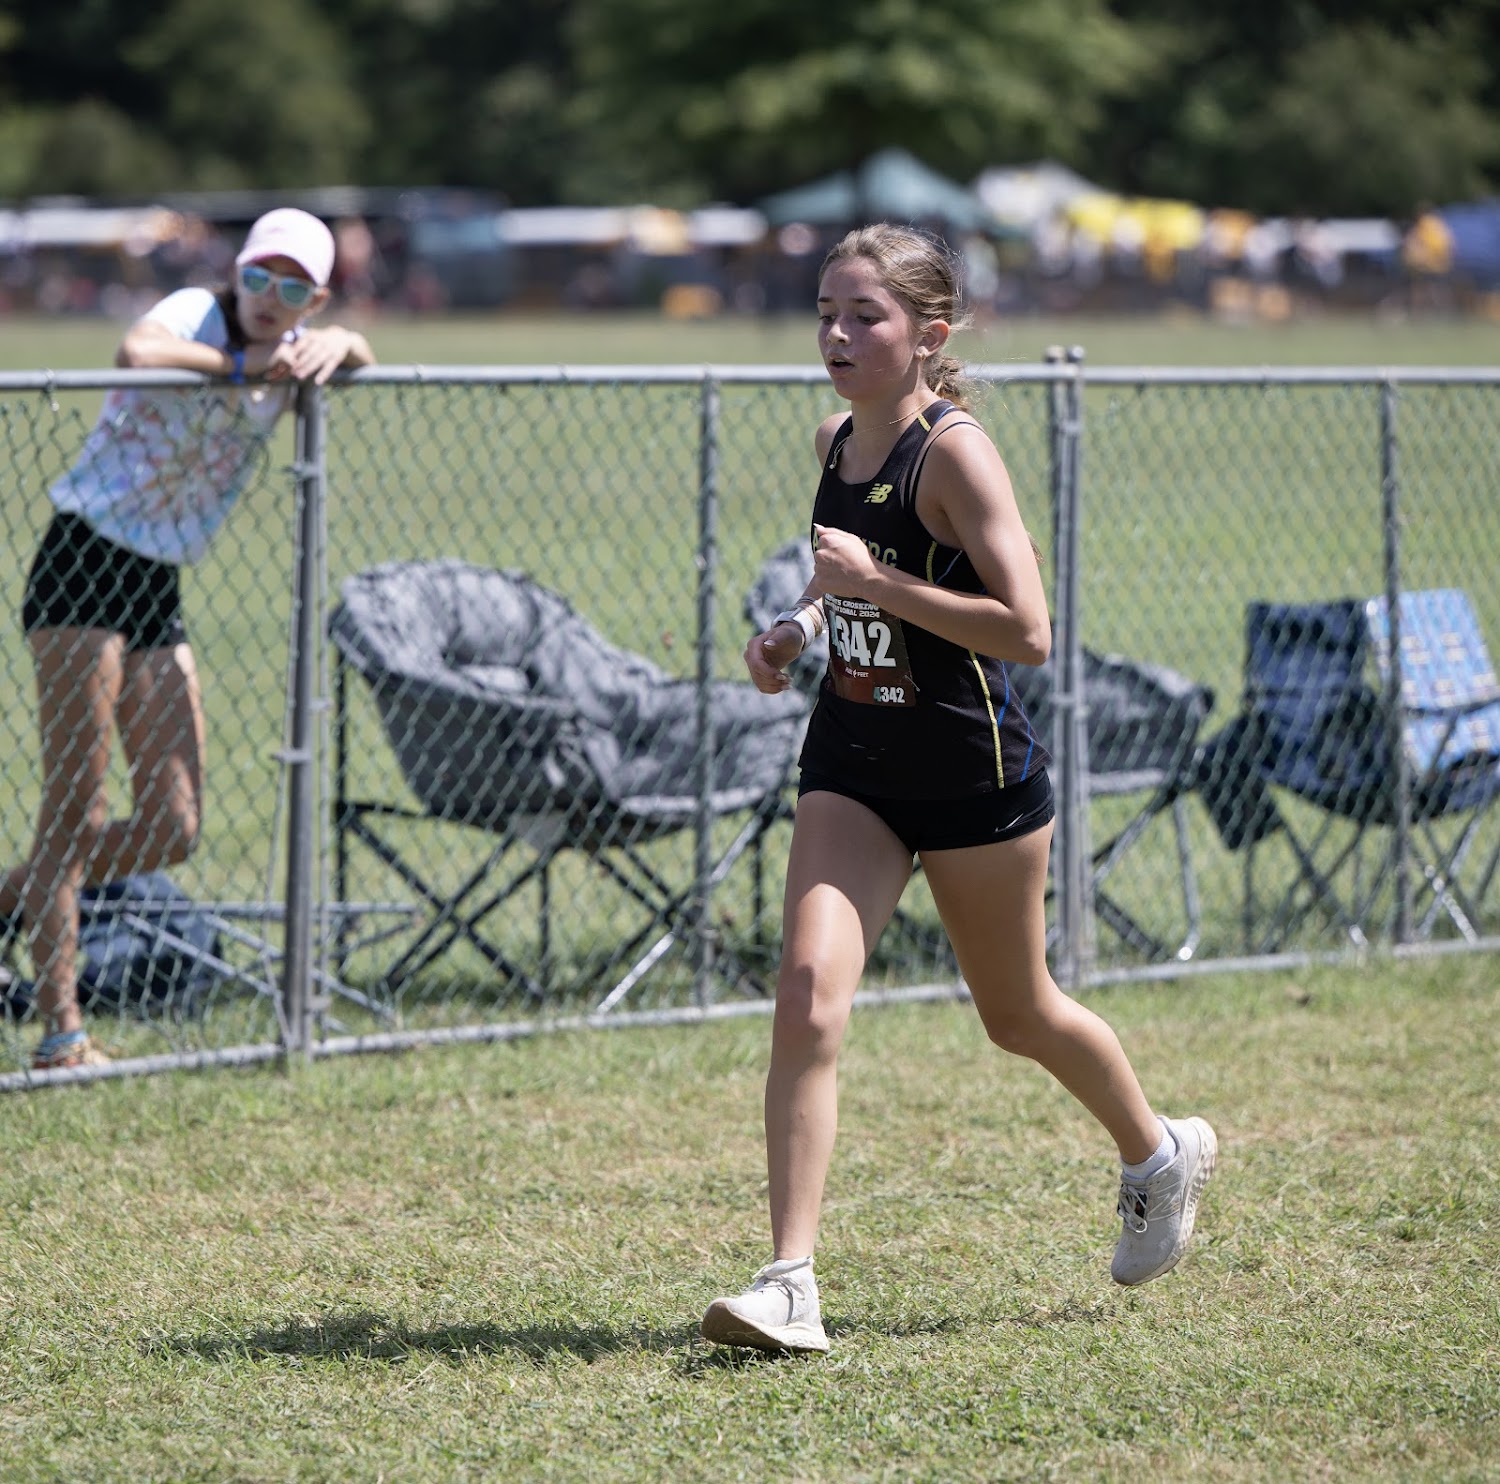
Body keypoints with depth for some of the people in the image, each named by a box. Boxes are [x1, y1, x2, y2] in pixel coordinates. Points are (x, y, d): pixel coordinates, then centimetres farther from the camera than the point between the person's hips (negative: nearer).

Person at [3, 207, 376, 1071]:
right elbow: (136, 352, -35)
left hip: (159, 591, 8)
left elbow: (352, 351, 25)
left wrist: (338, 345, 1)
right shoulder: (197, 317, -13)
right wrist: (244, 365, -25)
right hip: (84, 564, -8)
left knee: (173, 829, 4)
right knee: (76, 810, -8)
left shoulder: (286, 353, 7)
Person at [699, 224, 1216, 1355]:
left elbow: (1027, 631, -26)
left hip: (974, 772, -5)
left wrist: (876, 583, -26)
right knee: (808, 998, -14)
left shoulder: (954, 450, -18)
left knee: (1019, 1016, 14)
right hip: (853, 764, 5)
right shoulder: (837, 443, 4)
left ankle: (1159, 1154, 44)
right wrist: (798, 624, 7)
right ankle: (790, 1283, -16)